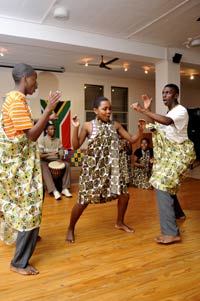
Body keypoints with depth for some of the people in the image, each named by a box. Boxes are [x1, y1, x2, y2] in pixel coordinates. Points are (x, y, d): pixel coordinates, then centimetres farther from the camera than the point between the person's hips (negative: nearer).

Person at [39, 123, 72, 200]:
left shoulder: (58, 140, 8)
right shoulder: (42, 140, -5)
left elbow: (61, 153, 6)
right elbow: (39, 155, -12)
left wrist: (60, 159, -17)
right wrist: (49, 154, -30)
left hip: (55, 160, 4)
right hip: (45, 160, -4)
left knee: (67, 165, -23)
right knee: (44, 169, -37)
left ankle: (65, 189, -24)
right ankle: (54, 191, -40)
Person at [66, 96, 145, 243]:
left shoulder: (116, 125, 4)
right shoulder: (88, 126, -5)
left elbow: (132, 139, 6)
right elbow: (76, 146, -7)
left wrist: (141, 131, -11)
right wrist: (75, 128, -18)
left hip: (112, 167, 4)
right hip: (93, 168, -4)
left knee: (124, 194, 7)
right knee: (84, 199, -3)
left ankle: (120, 222, 33)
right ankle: (71, 229, 19)